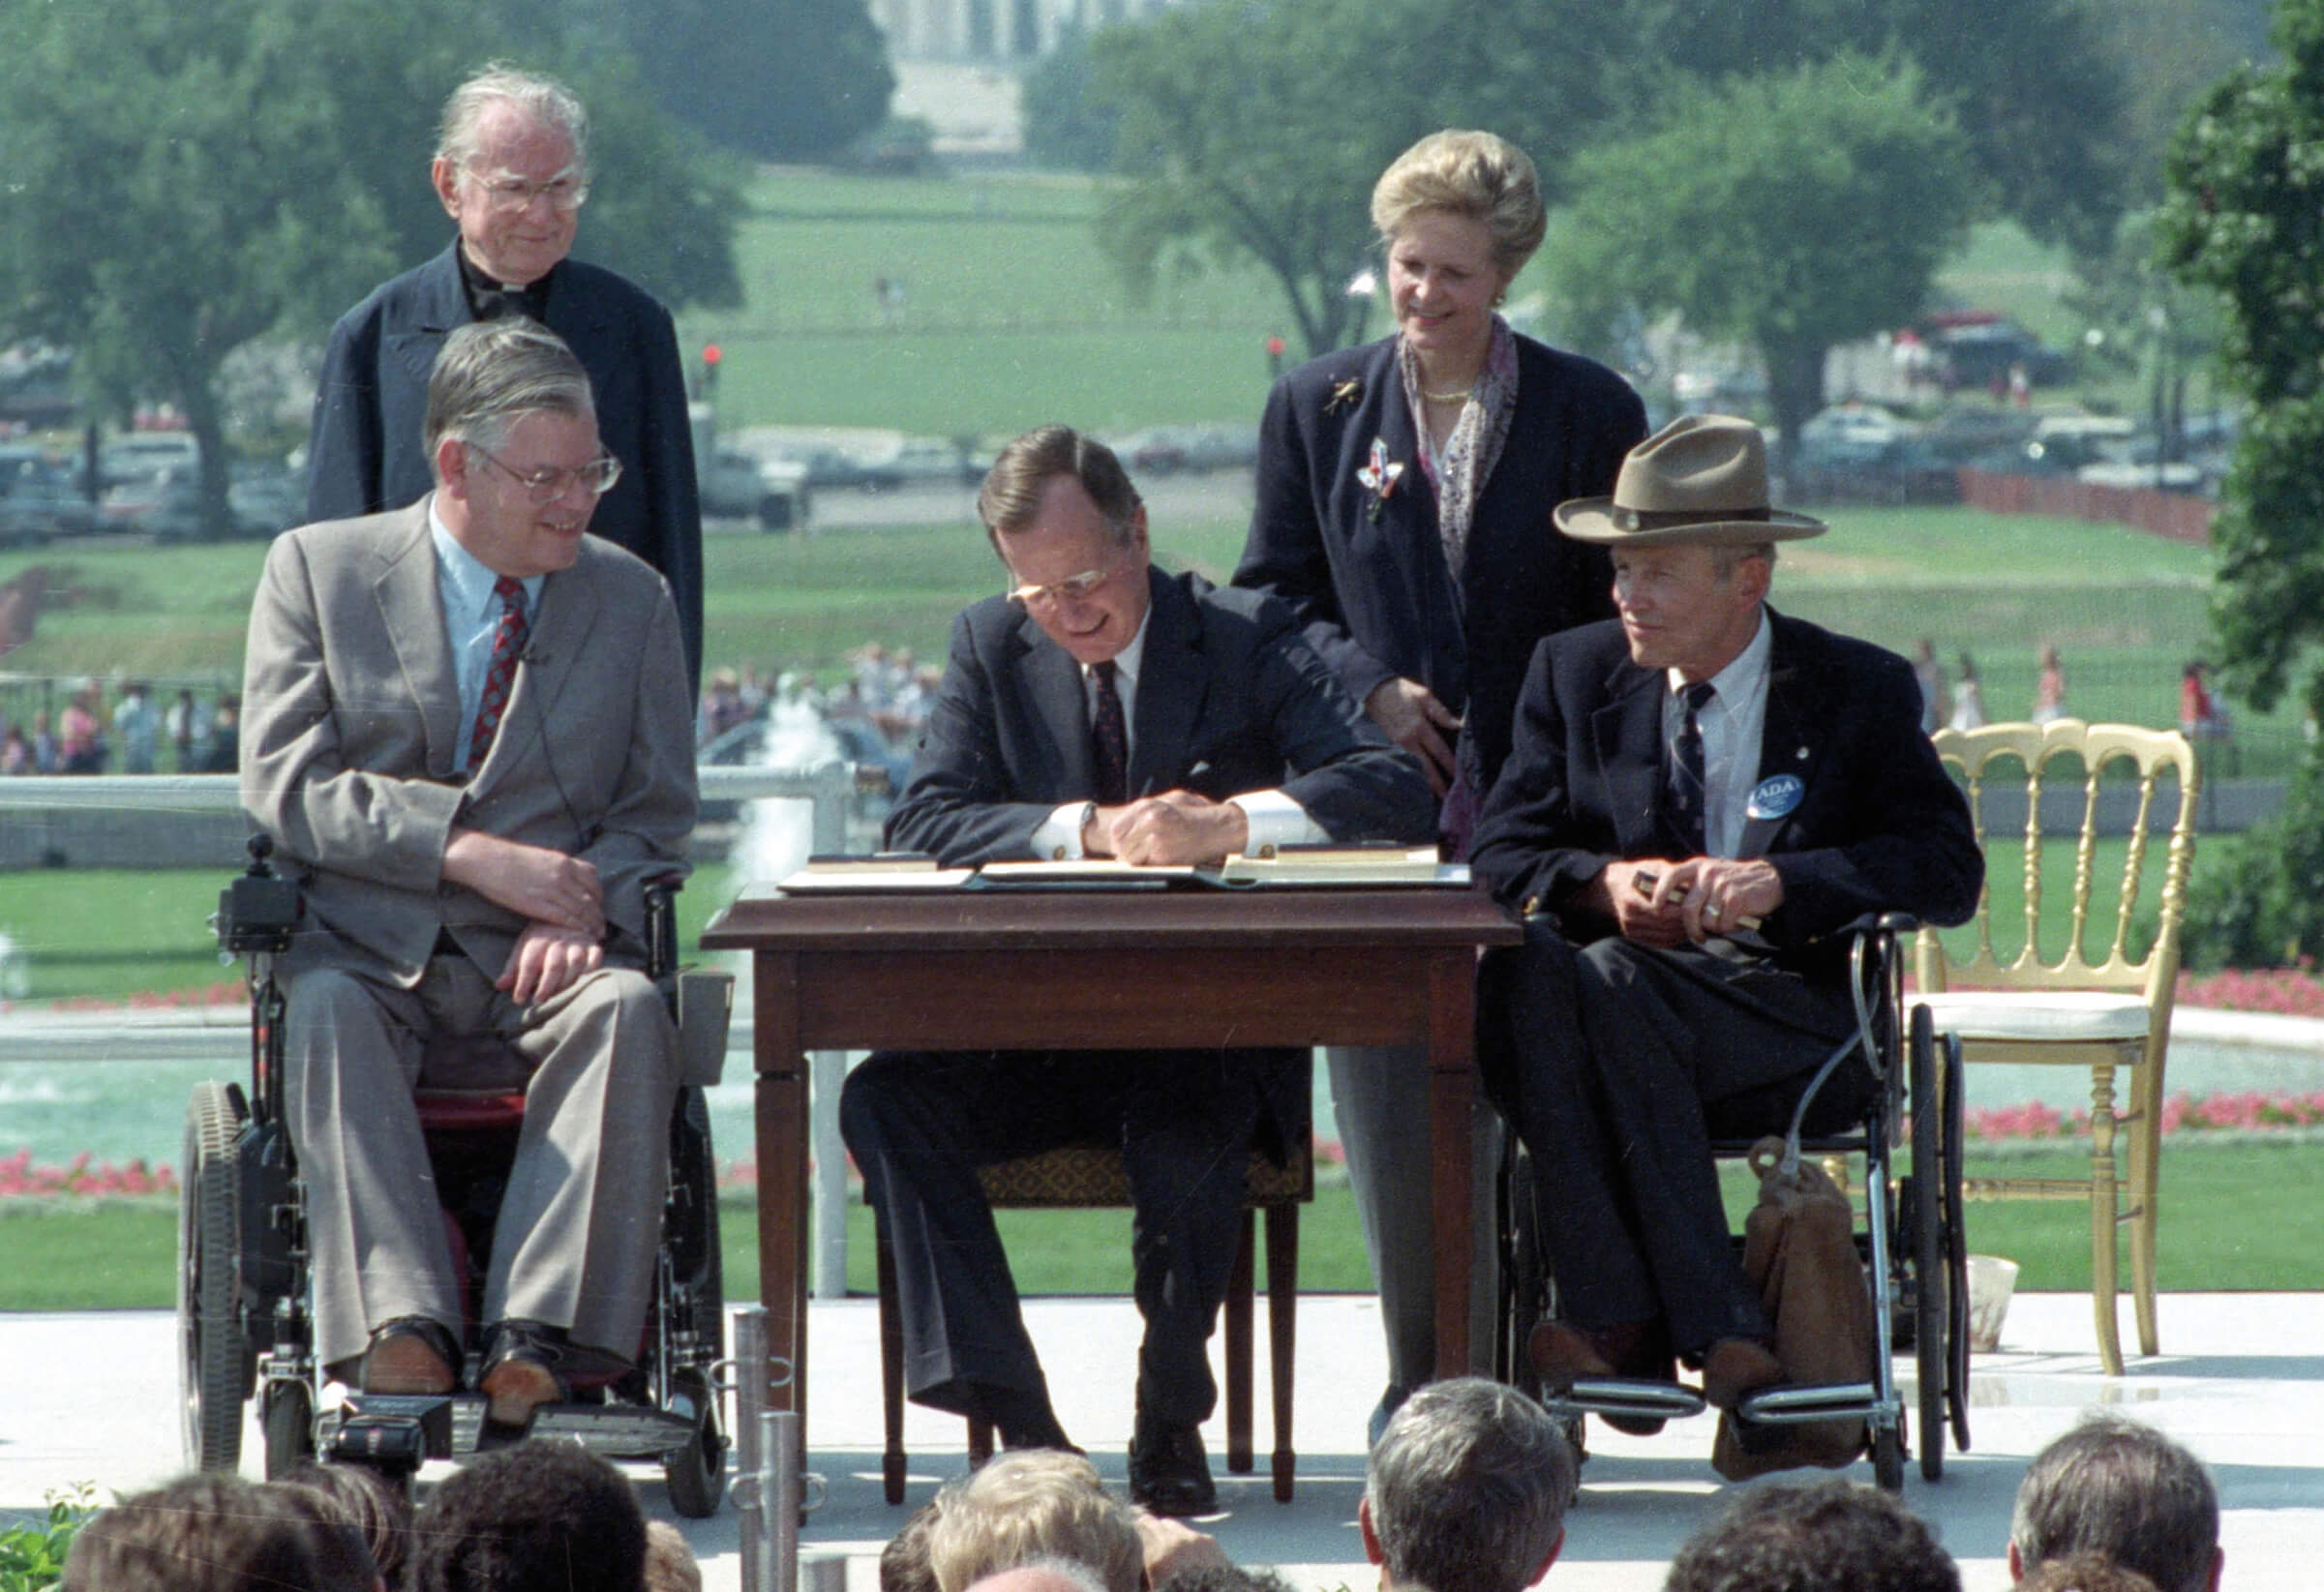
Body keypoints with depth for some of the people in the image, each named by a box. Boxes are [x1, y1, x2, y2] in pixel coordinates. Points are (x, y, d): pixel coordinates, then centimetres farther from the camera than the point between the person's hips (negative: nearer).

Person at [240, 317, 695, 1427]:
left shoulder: (631, 599, 13)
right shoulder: (317, 570, 6)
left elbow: (659, 811, 11)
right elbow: (284, 786, -4)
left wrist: (583, 909, -12)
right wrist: (470, 852, -15)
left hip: (538, 958, 1)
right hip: (367, 947, -1)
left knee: (627, 1009, -33)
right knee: (327, 1015, -36)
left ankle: (540, 1339, -44)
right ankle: (398, 1328, -47)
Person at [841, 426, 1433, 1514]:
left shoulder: (1246, 639, -1)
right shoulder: (992, 648, 8)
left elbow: (1396, 791, -14)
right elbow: (922, 822, -6)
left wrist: (1221, 825, -31)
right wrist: (1092, 830, -22)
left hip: (1208, 1040, -3)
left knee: (1188, 1134, -36)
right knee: (884, 1101, -24)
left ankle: (1171, 1426, -15)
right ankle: (1017, 1423, -25)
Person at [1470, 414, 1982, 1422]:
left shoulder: (1860, 690, 6)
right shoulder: (1574, 675, 15)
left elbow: (1949, 869, -5)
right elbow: (1502, 854, 7)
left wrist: (1779, 880, -20)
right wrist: (1607, 883, -16)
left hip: (1790, 1014, -3)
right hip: (1621, 1005, 3)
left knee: (1611, 986, -34)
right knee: (1521, 964, -33)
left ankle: (1623, 1329, -31)